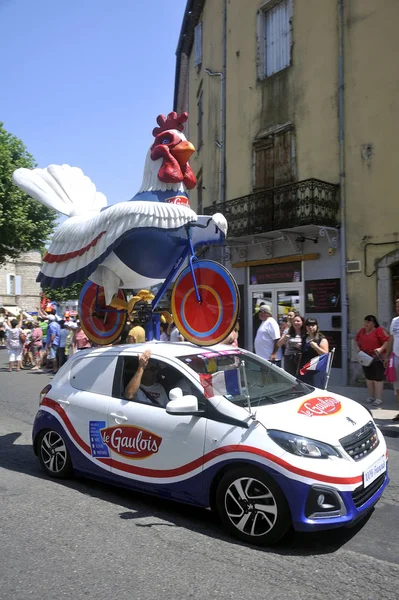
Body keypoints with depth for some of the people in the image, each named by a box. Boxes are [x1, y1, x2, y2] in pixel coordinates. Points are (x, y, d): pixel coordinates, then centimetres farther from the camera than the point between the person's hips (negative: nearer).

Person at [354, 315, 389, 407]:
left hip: (378, 359, -6)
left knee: (377, 378, -5)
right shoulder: (362, 331, 9)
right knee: (369, 378, 13)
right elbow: (356, 340, 19)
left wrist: (381, 349, -30)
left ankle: (378, 399, -2)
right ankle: (371, 396, 25)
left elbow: (387, 341, -17)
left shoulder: (379, 330, -10)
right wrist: (357, 347, 0)